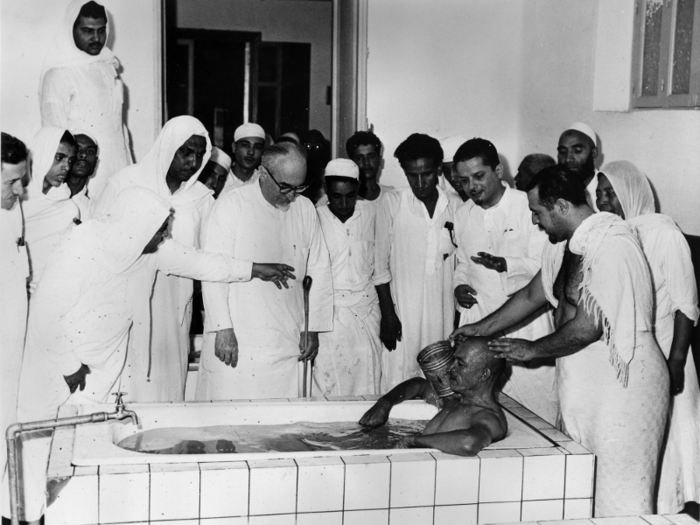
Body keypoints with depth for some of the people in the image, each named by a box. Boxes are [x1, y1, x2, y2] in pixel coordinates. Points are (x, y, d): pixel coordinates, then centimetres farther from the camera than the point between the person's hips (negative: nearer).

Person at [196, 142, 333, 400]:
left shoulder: (306, 209, 8)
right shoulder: (231, 205, -5)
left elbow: (319, 272, 14)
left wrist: (313, 329, 11)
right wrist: (223, 328, -11)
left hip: (288, 345, 4)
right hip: (235, 340, -3)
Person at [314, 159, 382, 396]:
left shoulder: (370, 212, 2)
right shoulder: (315, 218, -5)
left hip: (367, 309, 3)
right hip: (329, 312, -2)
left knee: (367, 389, 4)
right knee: (329, 388, -3)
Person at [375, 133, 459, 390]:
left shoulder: (454, 207, 5)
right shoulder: (392, 203, -1)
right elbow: (380, 264, -1)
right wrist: (387, 313, -5)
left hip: (443, 314, 2)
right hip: (402, 312, -2)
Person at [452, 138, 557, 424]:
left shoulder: (528, 206, -7)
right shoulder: (463, 214, 11)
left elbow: (543, 264, -9)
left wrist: (505, 264, -27)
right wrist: (459, 285, 3)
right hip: (479, 316, 4)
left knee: (535, 398, -5)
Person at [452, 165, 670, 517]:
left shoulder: (611, 244, -21)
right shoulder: (564, 245, 8)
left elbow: (588, 328, -22)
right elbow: (532, 296, 21)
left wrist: (531, 350, -8)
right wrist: (480, 329, 21)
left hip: (622, 386, -9)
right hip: (581, 383, 9)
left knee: (620, 496, 0)